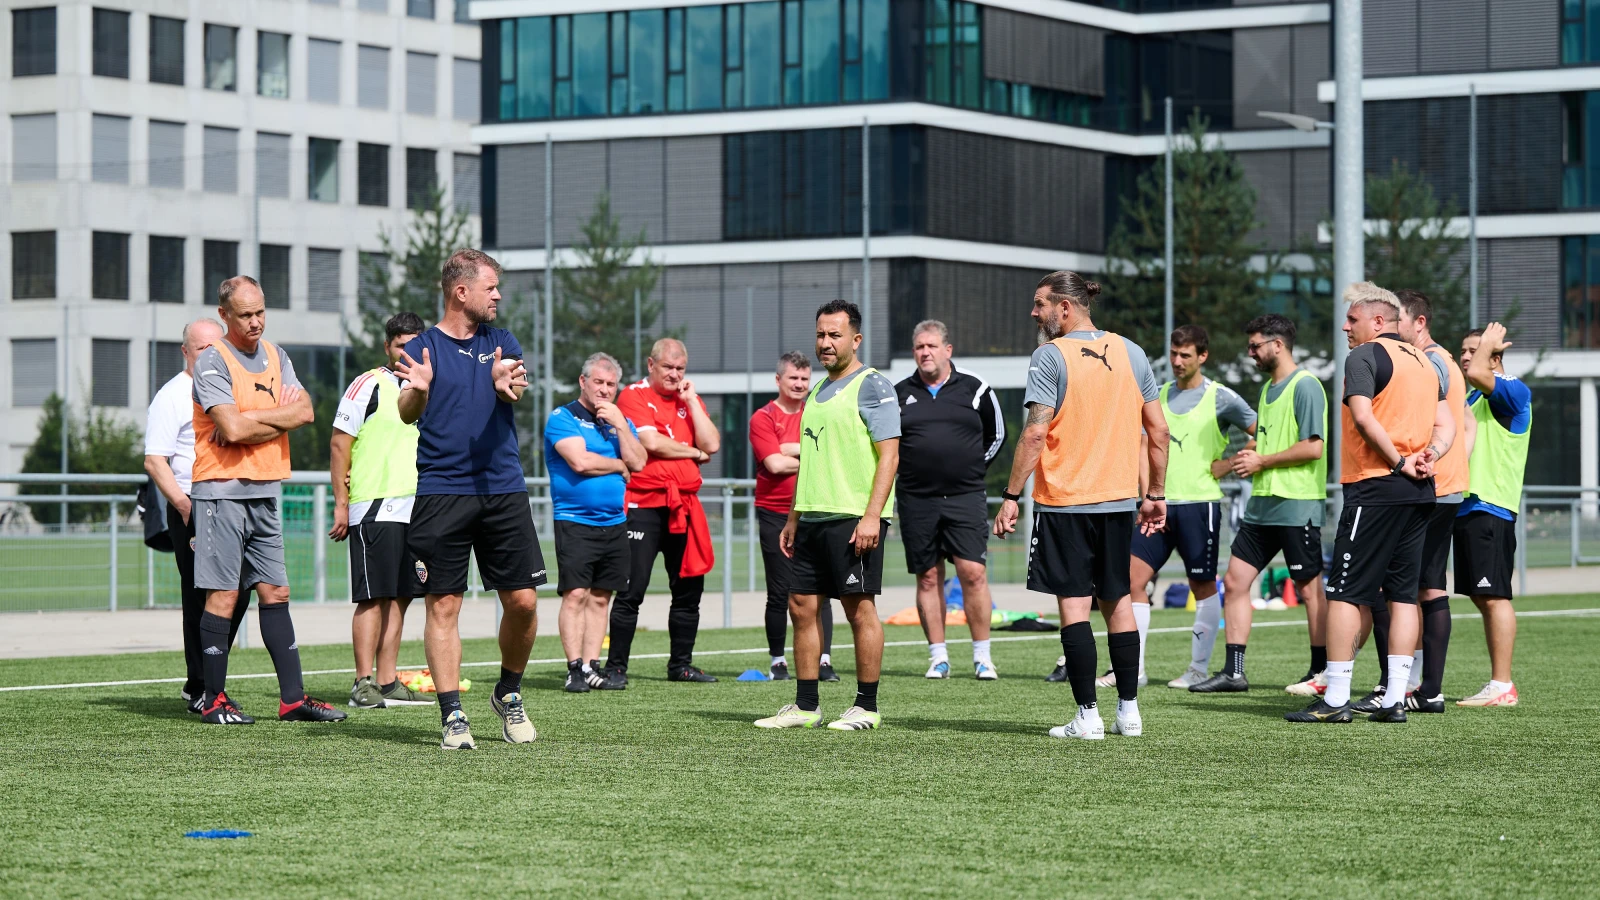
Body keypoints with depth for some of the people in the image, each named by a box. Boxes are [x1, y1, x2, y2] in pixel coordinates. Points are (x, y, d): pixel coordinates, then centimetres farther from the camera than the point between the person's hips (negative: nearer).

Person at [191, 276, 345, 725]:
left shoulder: (275, 357, 13)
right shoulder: (213, 361, -8)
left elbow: (305, 411, 0)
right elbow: (233, 427, -20)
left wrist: (251, 421, -12)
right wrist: (280, 414, -6)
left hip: (266, 492, 7)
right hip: (222, 490, -7)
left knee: (275, 593, 6)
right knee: (224, 596, -6)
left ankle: (293, 697, 7)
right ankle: (214, 700, 0)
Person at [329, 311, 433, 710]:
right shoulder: (368, 385, -4)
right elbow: (339, 443, -6)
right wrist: (341, 504, -10)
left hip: (414, 508, 7)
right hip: (375, 508, -7)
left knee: (400, 597, 7)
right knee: (373, 597, -8)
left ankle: (388, 683, 11)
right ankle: (363, 685, -7)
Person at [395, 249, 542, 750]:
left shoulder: (501, 342, 12)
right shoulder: (422, 348, 2)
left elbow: (517, 387, -7)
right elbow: (408, 414, -10)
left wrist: (506, 384, -32)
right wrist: (416, 391, -34)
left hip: (504, 488, 3)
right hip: (441, 492, -3)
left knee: (523, 601, 0)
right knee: (444, 605, -5)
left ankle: (508, 694, 22)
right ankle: (452, 715, -2)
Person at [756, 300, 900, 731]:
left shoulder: (872, 386, -7)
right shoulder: (818, 391, 19)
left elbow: (889, 453, -13)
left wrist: (872, 516, -20)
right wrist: (794, 518, 21)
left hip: (854, 519, -8)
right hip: (814, 517, 9)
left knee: (859, 609, -4)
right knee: (802, 606, 7)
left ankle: (866, 707, 3)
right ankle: (805, 706, 12)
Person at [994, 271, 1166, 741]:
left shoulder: (1050, 356, -9)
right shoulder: (1131, 353, 7)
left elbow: (1035, 433, -15)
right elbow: (1158, 429, 9)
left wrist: (1011, 496, -10)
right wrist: (1156, 494, 16)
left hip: (1063, 501, -5)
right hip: (1119, 499, 5)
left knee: (1074, 604, -2)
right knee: (1117, 601, 13)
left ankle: (1088, 716, -5)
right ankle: (1129, 711, 14)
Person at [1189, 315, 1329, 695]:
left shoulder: (1304, 386, -12)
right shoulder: (1269, 387, 17)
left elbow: (1312, 447, -19)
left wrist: (1262, 461, -13)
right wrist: (1250, 456, 7)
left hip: (1297, 505, -9)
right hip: (1262, 504, 9)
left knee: (1308, 588, -1)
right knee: (1234, 581, 4)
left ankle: (1321, 673, 8)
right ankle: (1233, 671, 6)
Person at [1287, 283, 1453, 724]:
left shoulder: (1364, 356, -6)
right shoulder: (1425, 362, 18)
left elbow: (1363, 417, -18)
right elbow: (1446, 425, 13)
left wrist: (1399, 463, -13)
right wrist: (1428, 456, -3)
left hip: (1375, 488, -8)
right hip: (1420, 493, 8)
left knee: (1345, 592, -3)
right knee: (1403, 594, 8)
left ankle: (1335, 698, -5)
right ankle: (1396, 698, 5)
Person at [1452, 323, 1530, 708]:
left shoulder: (1514, 391, -8)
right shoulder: (1470, 398, 21)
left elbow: (1477, 374, -25)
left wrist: (1489, 342, -8)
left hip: (1490, 507, -10)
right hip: (1466, 506, 10)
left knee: (1493, 596, -11)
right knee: (1482, 597, 9)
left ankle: (1502, 686, -12)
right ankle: (1498, 683, 13)